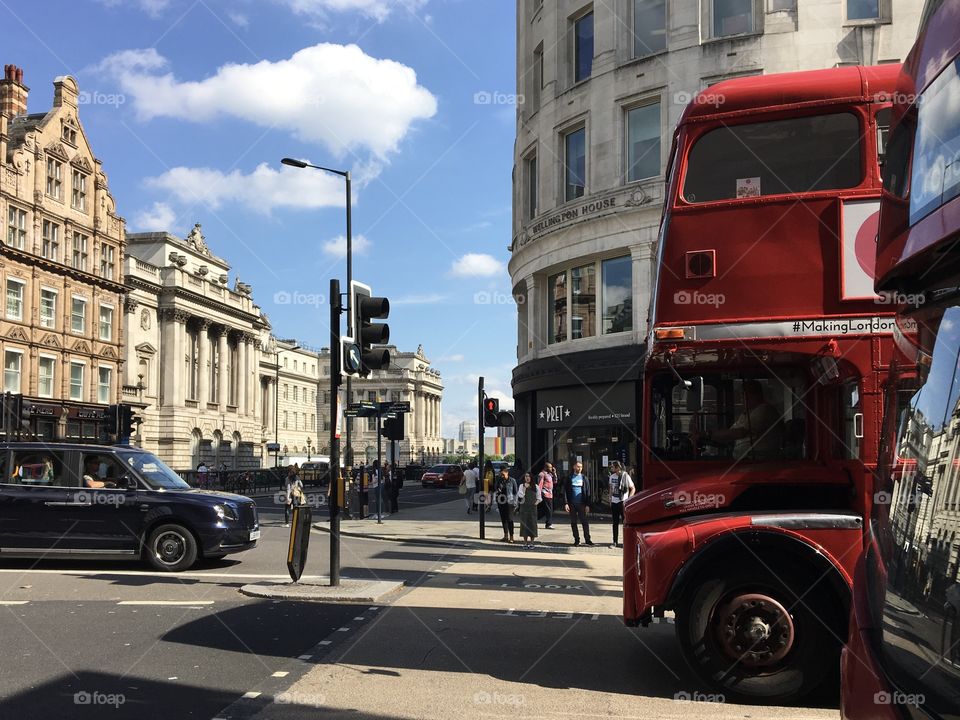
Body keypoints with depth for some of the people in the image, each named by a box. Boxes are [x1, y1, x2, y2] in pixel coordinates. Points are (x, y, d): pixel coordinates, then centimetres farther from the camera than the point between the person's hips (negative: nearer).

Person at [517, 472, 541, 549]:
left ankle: (531, 542, 3)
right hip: (524, 507, 0)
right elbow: (520, 496, -7)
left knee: (532, 523, -3)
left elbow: (539, 498, 9)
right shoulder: (522, 486, 4)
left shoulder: (535, 486, 5)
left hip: (532, 507, 0)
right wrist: (524, 488, -14)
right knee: (524, 523, -1)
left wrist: (536, 503, -5)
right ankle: (525, 542, 6)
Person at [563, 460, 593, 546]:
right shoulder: (569, 478, 6)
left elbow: (588, 492, 4)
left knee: (585, 522, -4)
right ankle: (576, 539, 13)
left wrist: (587, 505, -4)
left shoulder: (584, 478, 6)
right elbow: (565, 491, 3)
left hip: (582, 504, -1)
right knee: (573, 523, 5)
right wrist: (566, 503, -7)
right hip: (572, 504, 1)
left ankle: (587, 539, 0)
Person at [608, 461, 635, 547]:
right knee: (615, 523, 9)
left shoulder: (625, 476, -8)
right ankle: (615, 542, 15)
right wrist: (610, 499, 14)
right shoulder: (612, 476, 8)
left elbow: (633, 488, -3)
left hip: (623, 502, -6)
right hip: (614, 502, 6)